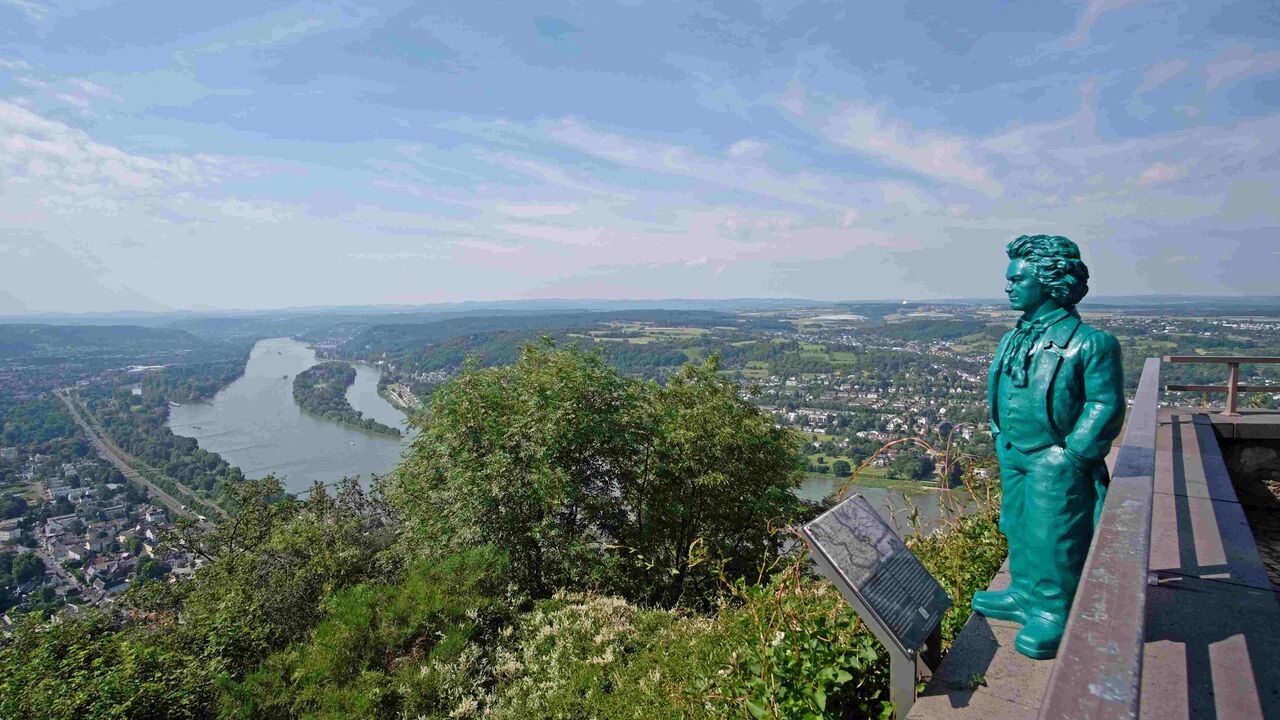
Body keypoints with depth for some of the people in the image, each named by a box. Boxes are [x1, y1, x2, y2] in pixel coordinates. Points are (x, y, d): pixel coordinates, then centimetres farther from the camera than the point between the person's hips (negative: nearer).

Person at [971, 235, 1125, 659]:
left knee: (1053, 538, 4)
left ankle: (1054, 614, 22)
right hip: (1013, 457, 7)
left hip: (1055, 464, -7)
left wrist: (1070, 457, -15)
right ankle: (1025, 596, 37)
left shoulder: (1089, 342, -15)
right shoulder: (1013, 340, 6)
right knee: (1018, 529, 19)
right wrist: (1001, 443, 11)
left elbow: (1106, 406, -13)